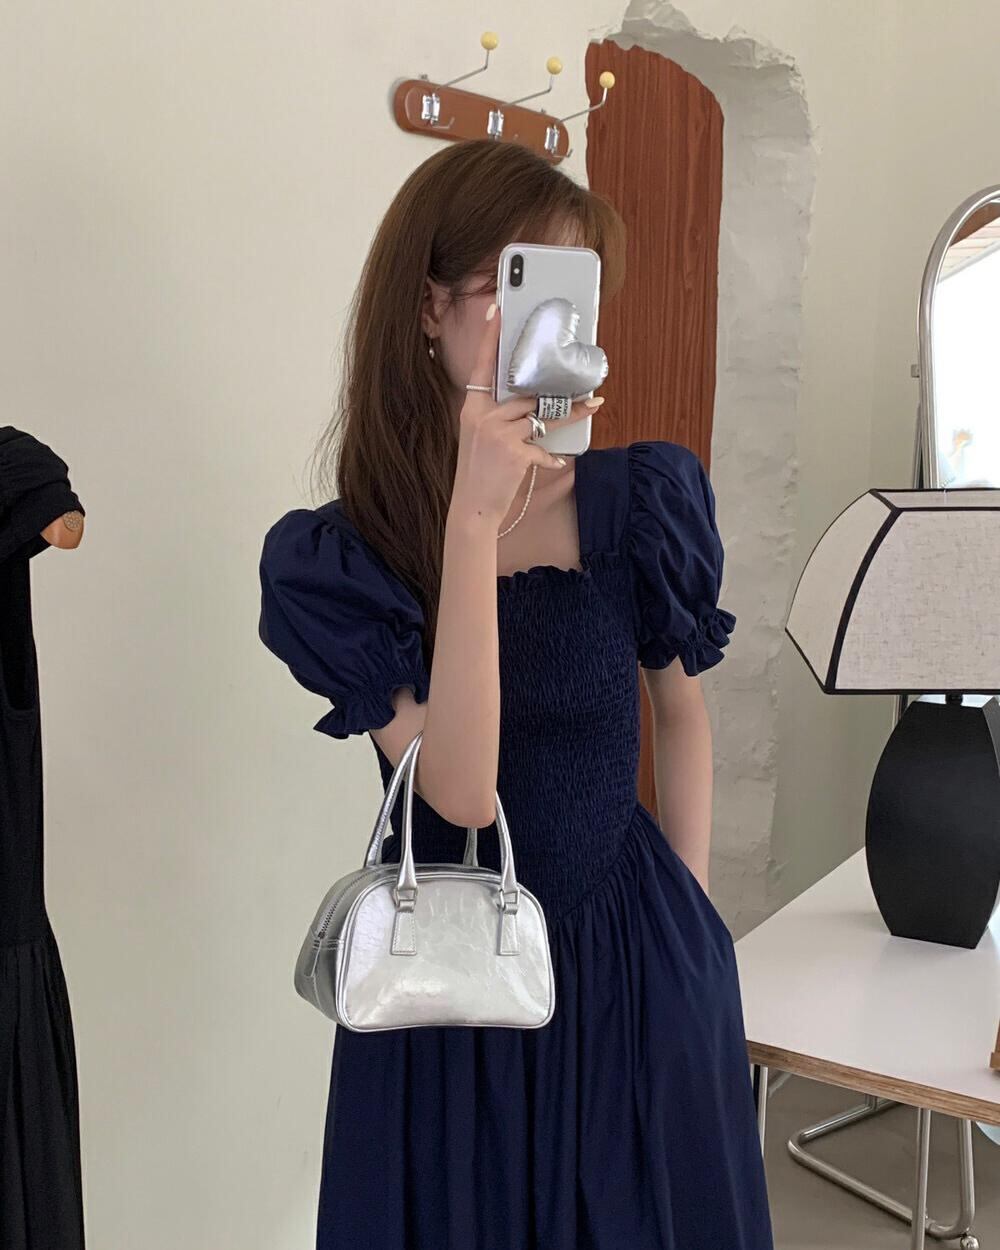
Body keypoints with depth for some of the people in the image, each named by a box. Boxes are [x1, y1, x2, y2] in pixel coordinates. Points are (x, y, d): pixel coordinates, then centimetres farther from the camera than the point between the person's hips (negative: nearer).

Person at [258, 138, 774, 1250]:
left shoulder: (642, 498, -8)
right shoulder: (335, 556, -14)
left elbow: (681, 710, 6)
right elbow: (461, 788, -25)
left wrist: (689, 920, 5)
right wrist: (476, 520, -30)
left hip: (641, 957, 2)